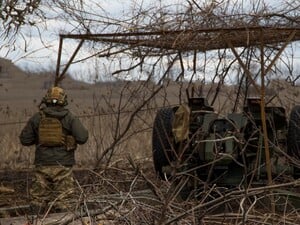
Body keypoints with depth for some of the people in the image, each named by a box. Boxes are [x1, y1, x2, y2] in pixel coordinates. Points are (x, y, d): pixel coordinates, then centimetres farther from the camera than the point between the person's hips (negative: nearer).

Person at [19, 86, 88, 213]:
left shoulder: (37, 118, 2)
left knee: (38, 199, 11)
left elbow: (24, 139, 3)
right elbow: (82, 138, -11)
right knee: (63, 201, 4)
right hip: (63, 165, -1)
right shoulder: (69, 118, -3)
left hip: (42, 165, 2)